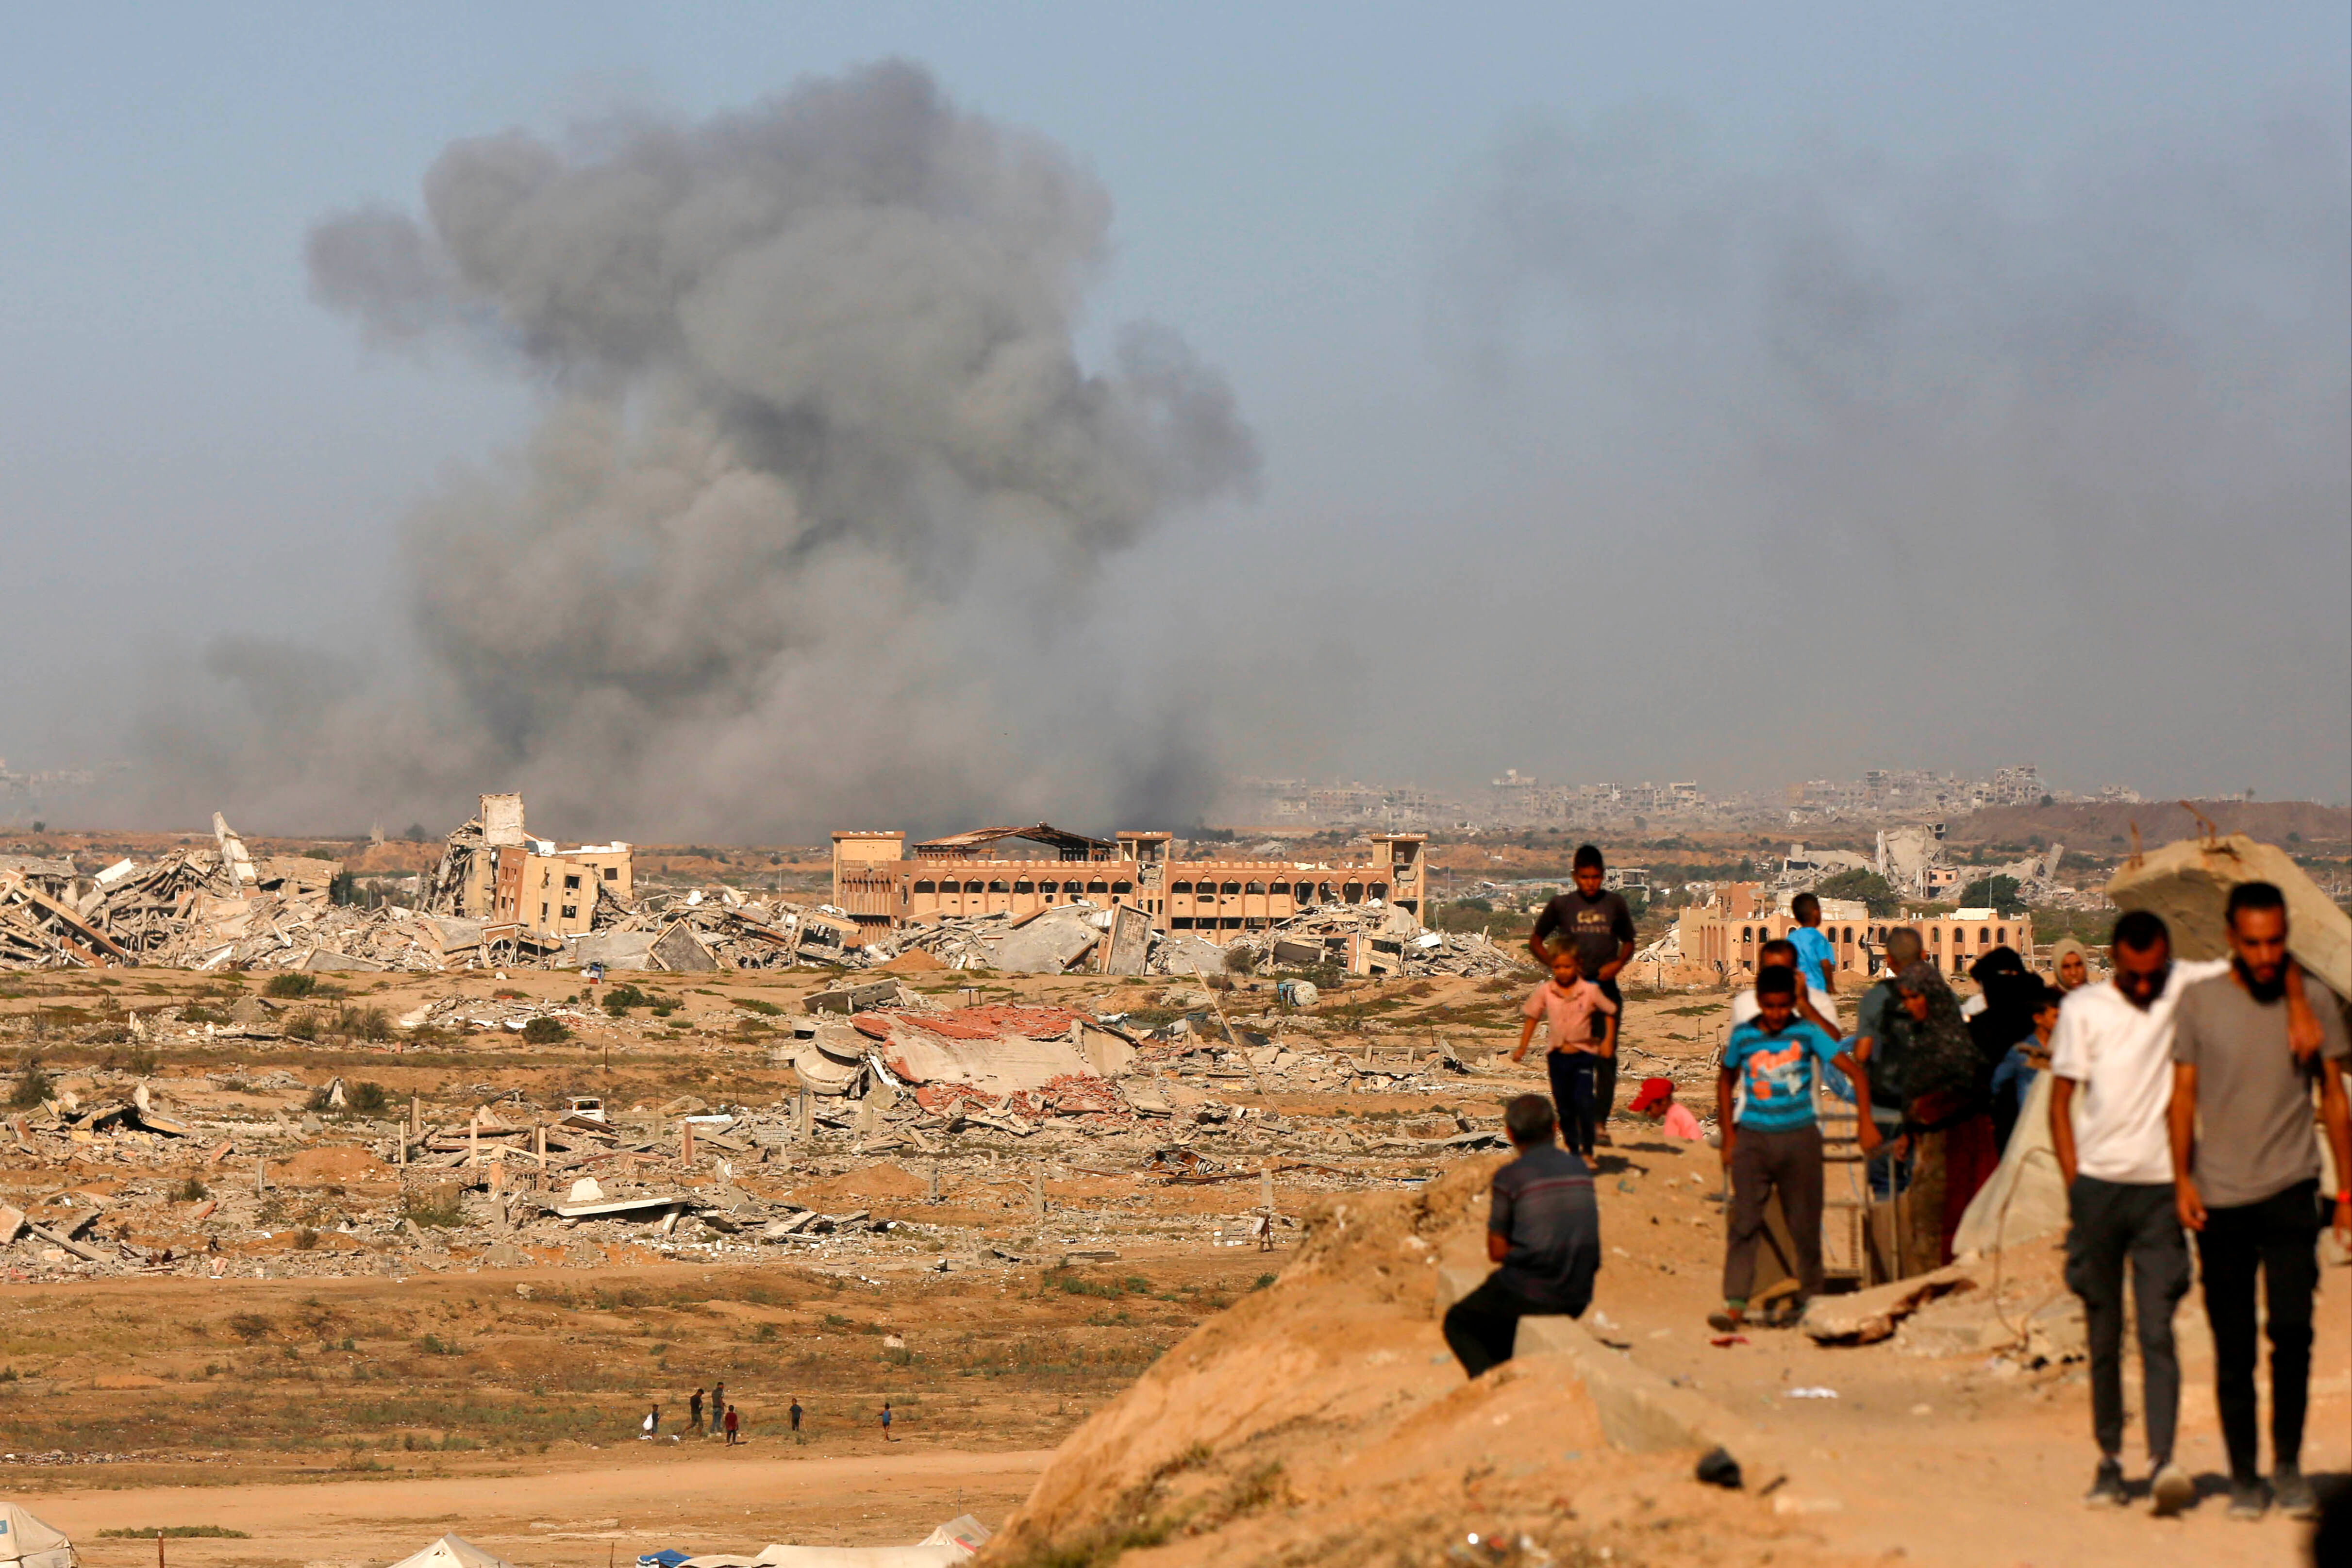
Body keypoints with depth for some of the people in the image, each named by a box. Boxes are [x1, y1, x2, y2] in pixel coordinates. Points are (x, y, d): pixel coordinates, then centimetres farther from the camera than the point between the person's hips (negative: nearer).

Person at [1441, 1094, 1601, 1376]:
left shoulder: (1510, 1178, -11)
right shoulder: (1581, 1170, 5)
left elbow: (1497, 1252, -7)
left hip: (1530, 1293, -6)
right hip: (1579, 1299, 6)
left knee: (1458, 1324, 19)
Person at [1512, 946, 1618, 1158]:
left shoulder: (1590, 991, -6)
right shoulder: (1545, 992, 0)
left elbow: (1610, 1013, 6)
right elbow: (1532, 1018, 8)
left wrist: (1608, 1041, -1)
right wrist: (1522, 1048, 3)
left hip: (1584, 1055, -3)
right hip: (1557, 1055, 3)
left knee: (1584, 1104, -14)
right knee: (1565, 1109, 8)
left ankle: (1588, 1151, -1)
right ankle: (1573, 1152, 21)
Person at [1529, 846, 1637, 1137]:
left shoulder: (1615, 904, 6)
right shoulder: (1561, 905, 2)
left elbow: (1628, 942, 17)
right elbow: (1535, 941, 11)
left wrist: (1617, 964, -4)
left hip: (1605, 987, 1)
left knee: (1606, 1058, -5)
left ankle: (1601, 1122, -1)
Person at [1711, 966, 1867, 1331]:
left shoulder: (1807, 1033, -2)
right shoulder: (1743, 1036, 2)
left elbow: (1854, 1071, -1)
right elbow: (1725, 1081, 18)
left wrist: (1866, 1122, -9)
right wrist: (1728, 1136, 12)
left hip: (1799, 1137, 0)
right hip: (1753, 1137, 0)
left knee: (1805, 1224, 6)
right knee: (1745, 1222, -9)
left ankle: (1811, 1299, 21)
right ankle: (1734, 1307, -15)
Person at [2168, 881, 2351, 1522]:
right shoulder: (2199, 1002, 3)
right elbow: (2183, 1095, 6)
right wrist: (2182, 1177, -5)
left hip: (2289, 1189, 0)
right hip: (2220, 1198, 0)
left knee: (2292, 1328, -14)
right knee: (2233, 1347, 3)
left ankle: (2288, 1463, 0)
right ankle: (2242, 1475, 12)